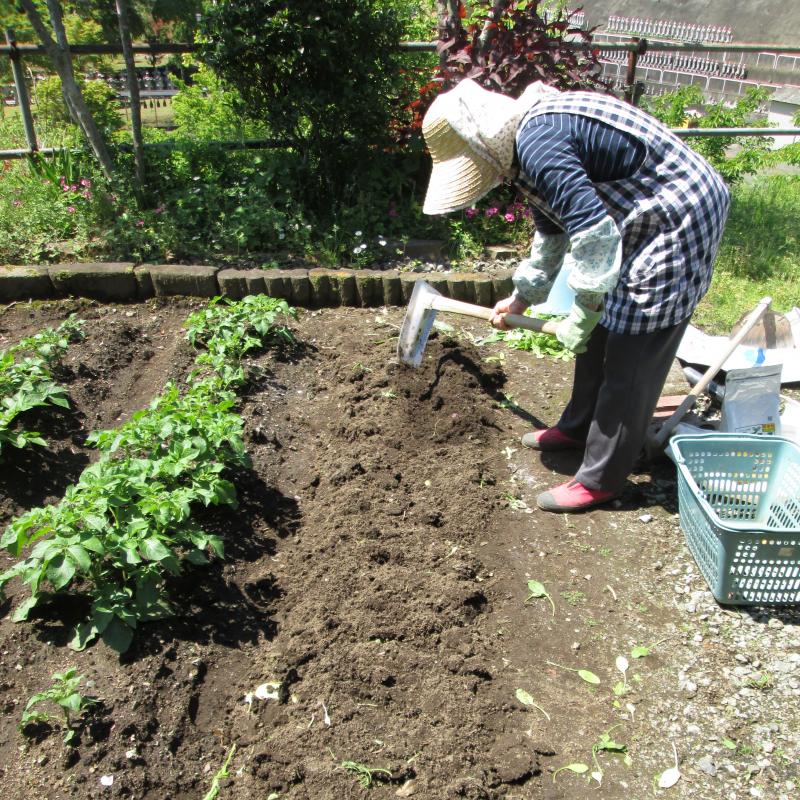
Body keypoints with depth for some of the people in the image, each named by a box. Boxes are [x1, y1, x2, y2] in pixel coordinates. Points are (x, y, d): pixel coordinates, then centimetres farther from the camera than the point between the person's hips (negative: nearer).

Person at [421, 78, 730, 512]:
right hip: (644, 223, 10)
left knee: (629, 361, -5)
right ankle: (578, 427, 36)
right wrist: (521, 298, 28)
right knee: (599, 337, 18)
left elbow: (593, 230, -32)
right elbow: (552, 229, 23)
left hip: (676, 226, -10)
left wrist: (582, 316, -22)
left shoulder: (538, 143, -24)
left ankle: (600, 480, 6)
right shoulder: (531, 142, 10)